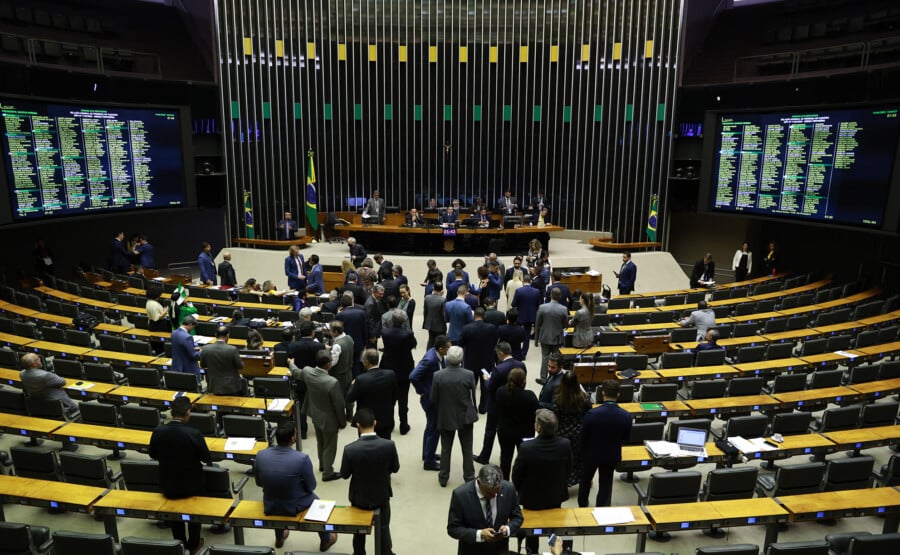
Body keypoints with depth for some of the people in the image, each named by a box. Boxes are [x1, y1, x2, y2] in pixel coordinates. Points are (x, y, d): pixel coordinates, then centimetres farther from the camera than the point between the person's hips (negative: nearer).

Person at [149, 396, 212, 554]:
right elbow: (208, 460, -12)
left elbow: (153, 455, 2)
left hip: (167, 486, 2)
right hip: (191, 486, -2)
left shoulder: (157, 432, -17)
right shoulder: (194, 434, -26)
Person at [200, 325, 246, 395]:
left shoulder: (205, 349, -11)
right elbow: (240, 366, -9)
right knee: (243, 381, 27)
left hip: (214, 387, 4)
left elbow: (202, 365, 5)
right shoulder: (233, 349, -21)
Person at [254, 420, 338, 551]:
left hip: (269, 507, 3)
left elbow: (259, 483, -1)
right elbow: (311, 486, -13)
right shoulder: (302, 459, -29)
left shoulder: (260, 455, -19)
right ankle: (325, 540, 47)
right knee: (314, 498, 30)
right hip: (295, 507, -3)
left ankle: (279, 538, 58)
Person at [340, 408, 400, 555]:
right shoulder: (389, 445, -25)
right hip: (382, 495, 0)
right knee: (384, 528, 26)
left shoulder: (350, 449, -28)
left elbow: (344, 475, -12)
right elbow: (395, 469, -8)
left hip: (359, 497, 0)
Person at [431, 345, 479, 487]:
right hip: (465, 417, 0)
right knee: (467, 449, 16)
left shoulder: (438, 375, -17)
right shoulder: (469, 375, -18)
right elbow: (473, 397, -5)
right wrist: (473, 413, 12)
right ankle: (469, 477, 26)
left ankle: (443, 478, 27)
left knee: (445, 449, 17)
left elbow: (433, 399, -9)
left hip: (445, 417, 0)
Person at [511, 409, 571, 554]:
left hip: (532, 497, -3)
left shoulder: (526, 447, -32)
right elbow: (568, 470, -6)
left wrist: (519, 490, 4)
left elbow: (516, 475, -17)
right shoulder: (565, 444, -23)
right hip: (556, 495, 3)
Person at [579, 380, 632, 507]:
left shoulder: (592, 413, -26)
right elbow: (626, 438, -3)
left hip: (591, 454, 0)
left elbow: (583, 437, -14)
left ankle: (582, 506, 43)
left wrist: (583, 452, 5)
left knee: (585, 480, 24)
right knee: (605, 484, 18)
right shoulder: (626, 416, -20)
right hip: (612, 456, 0)